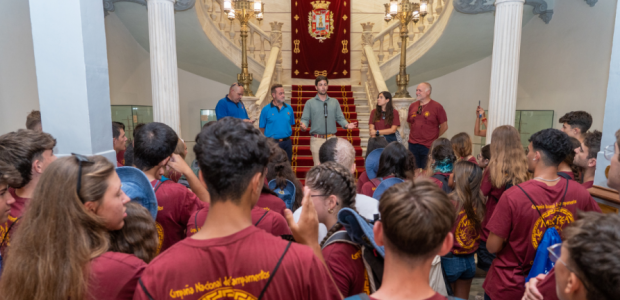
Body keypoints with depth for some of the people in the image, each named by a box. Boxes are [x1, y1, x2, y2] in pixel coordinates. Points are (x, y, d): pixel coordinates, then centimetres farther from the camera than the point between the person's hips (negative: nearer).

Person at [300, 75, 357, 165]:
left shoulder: (334, 102, 13)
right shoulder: (310, 103, 6)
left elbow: (340, 118, 10)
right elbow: (305, 119, 2)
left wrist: (346, 125, -10)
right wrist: (303, 126, -21)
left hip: (332, 138, 2)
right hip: (317, 140, -2)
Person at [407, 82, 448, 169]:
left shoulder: (437, 107, -5)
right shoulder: (412, 106, 8)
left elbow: (444, 126, -3)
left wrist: (434, 137, 3)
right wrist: (415, 133, 12)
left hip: (429, 146, -4)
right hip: (413, 145, 4)